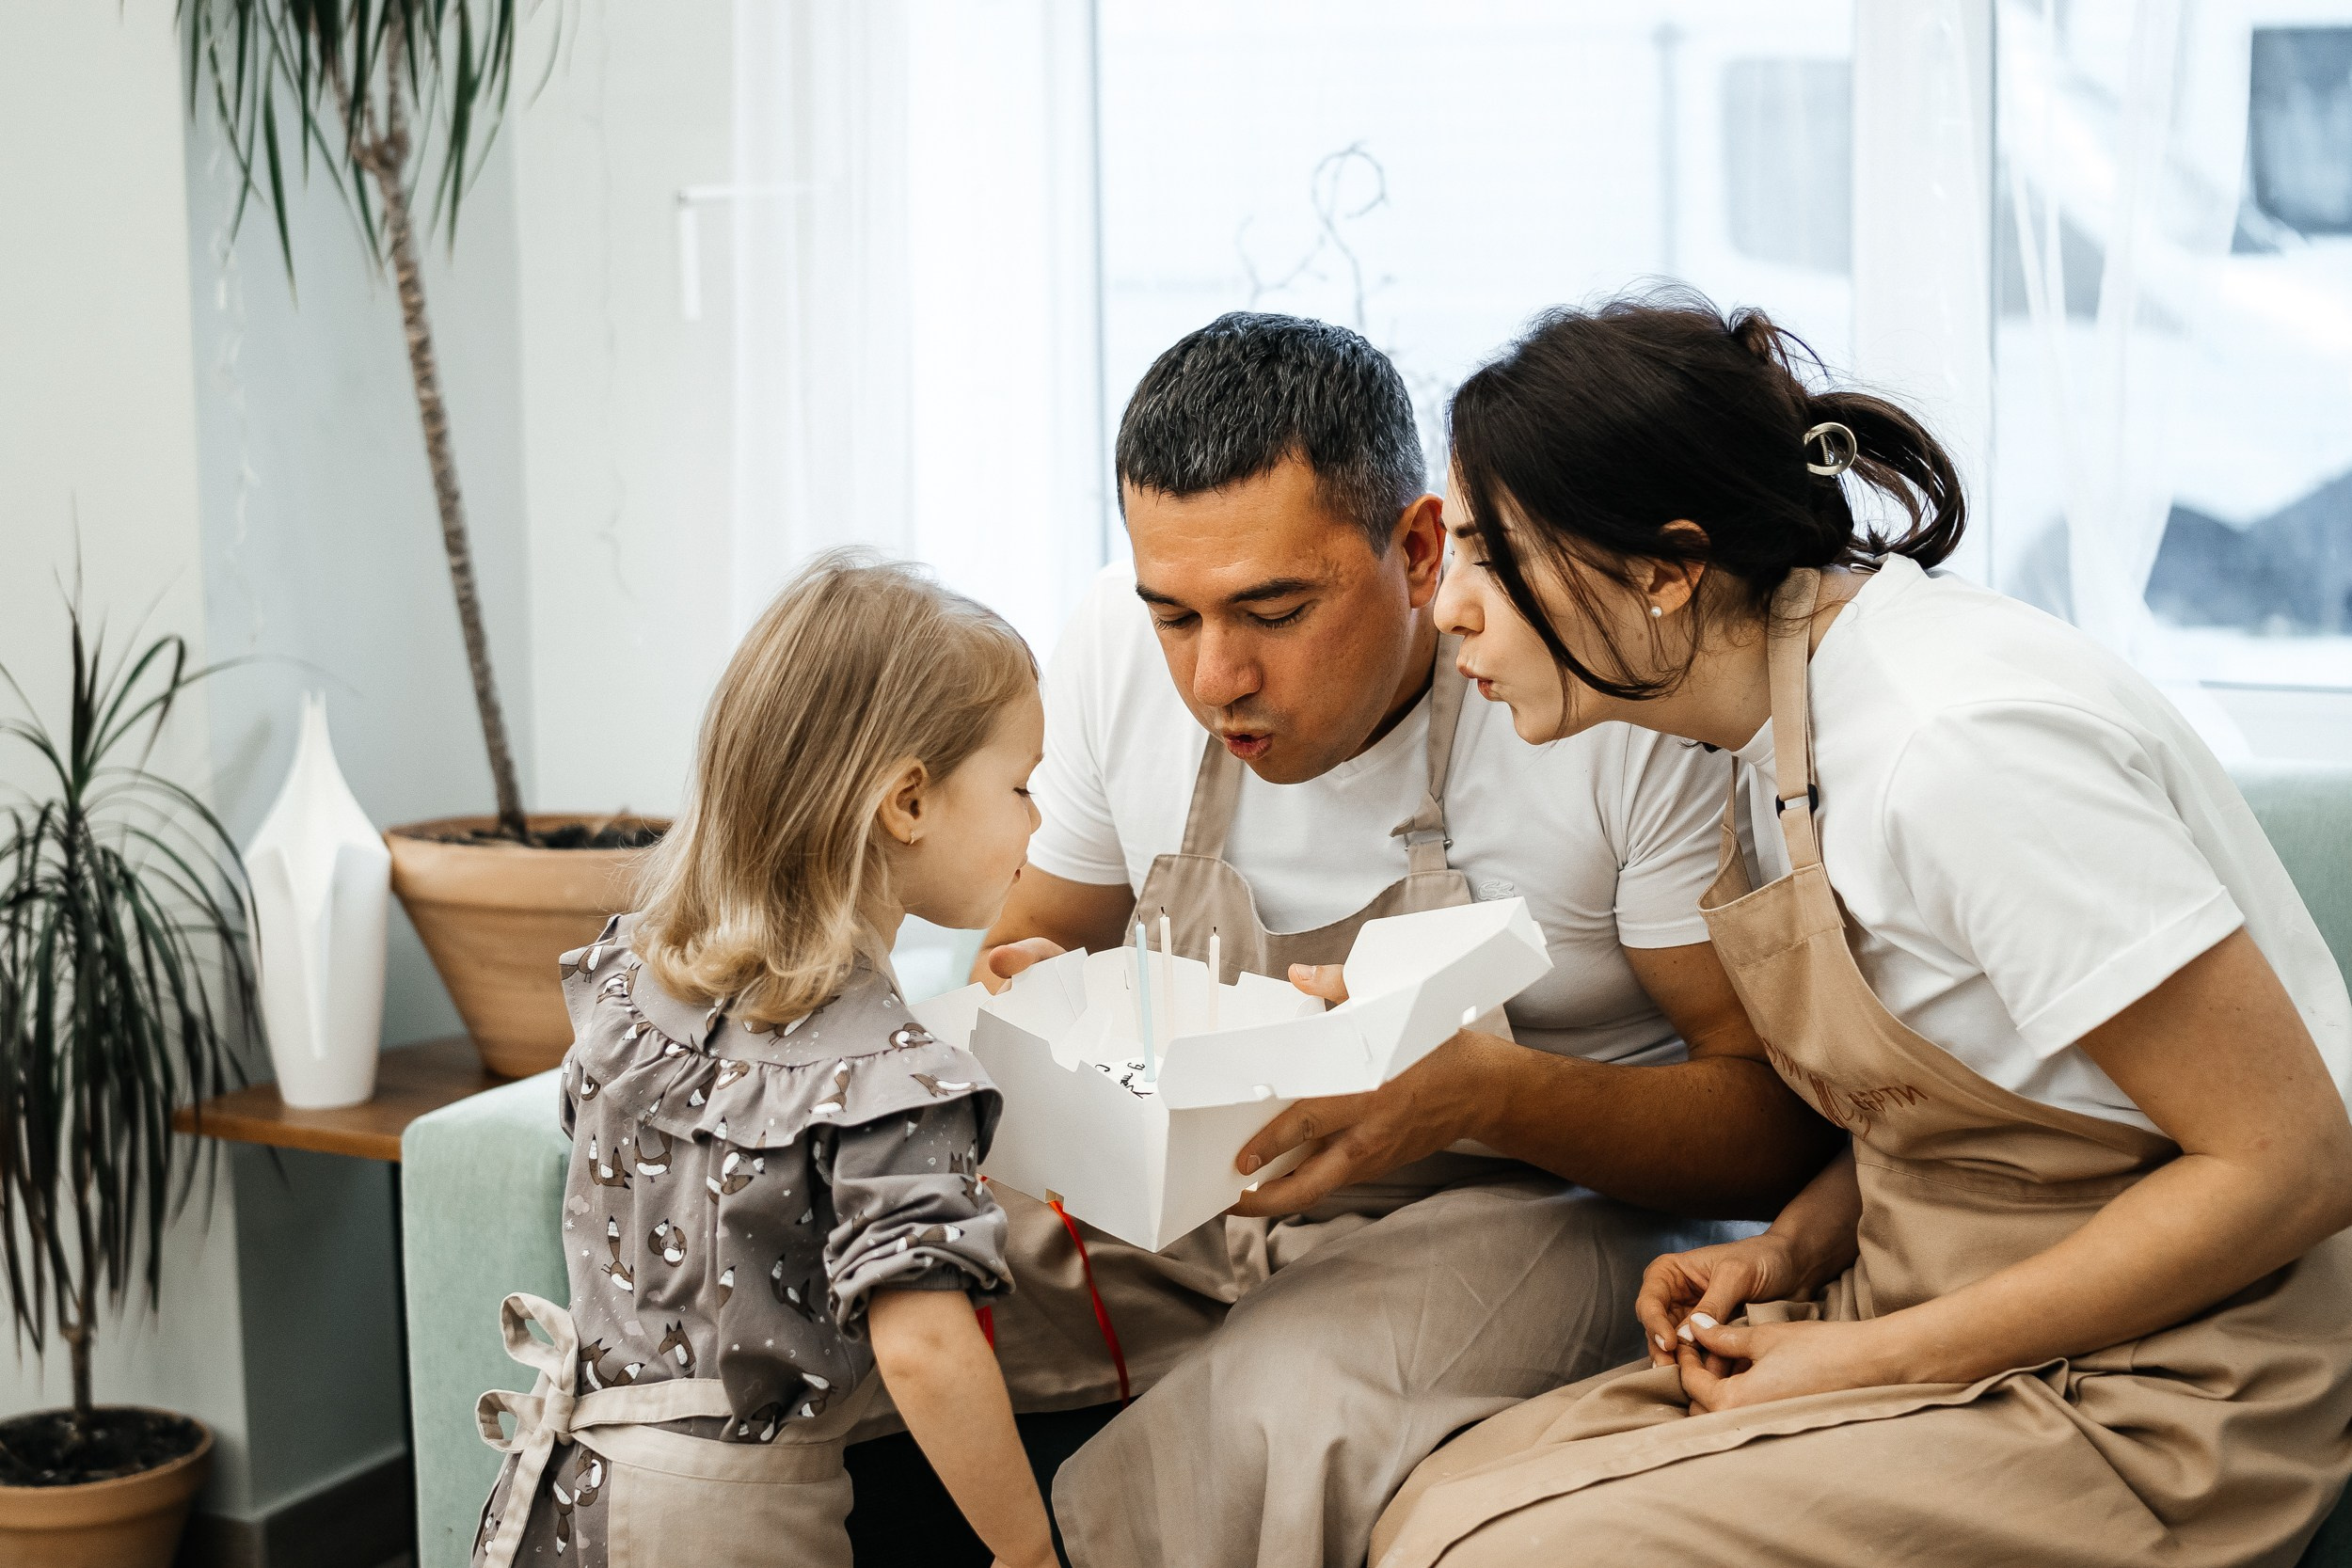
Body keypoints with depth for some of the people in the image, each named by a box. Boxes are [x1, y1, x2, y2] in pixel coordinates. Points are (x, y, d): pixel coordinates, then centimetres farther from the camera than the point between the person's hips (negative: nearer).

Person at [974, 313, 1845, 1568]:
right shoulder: (1119, 646, -5)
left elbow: (1787, 1125, -15)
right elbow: (1036, 945, 12)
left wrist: (1492, 1091, -33)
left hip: (1537, 1192, -4)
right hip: (1191, 1184, 5)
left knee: (1277, 1429, -35)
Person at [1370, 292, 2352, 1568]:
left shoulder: (1961, 745, -24)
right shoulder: (1784, 710, 5)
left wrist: (1874, 1360, -18)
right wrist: (1794, 1249, 0)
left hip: (2151, 1391, -8)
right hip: (1939, 1310, 8)